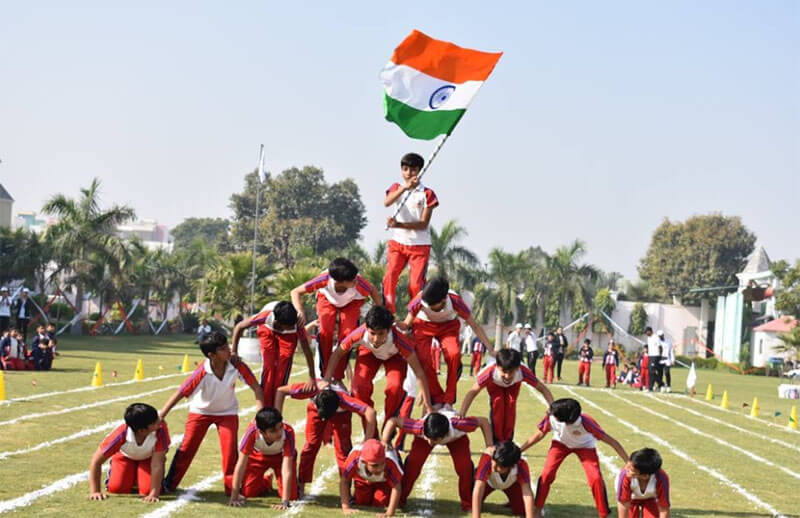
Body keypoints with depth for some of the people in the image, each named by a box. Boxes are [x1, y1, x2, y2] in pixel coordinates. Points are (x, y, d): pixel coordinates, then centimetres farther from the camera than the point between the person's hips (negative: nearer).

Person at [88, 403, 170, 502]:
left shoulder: (160, 430, -43)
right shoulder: (121, 434, -41)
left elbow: (157, 464, -36)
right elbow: (96, 461, -29)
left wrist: (154, 494, -39)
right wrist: (95, 491, -28)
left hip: (149, 457, 0)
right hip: (125, 455, 0)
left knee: (147, 489, -20)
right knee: (116, 488, -16)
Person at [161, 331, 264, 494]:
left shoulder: (237, 365, -27)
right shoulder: (202, 372, -33)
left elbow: (256, 387, -17)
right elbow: (179, 394, -29)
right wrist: (160, 416, -31)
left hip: (227, 412, 1)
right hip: (200, 411, -1)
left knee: (230, 449, -11)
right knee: (187, 447, -2)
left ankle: (232, 488, 4)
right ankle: (169, 484, 14)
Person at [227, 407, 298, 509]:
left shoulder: (288, 432, -41)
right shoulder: (252, 431, -40)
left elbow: (287, 470, -41)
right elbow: (241, 465, -33)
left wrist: (285, 502, -46)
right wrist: (234, 498, -32)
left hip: (281, 455, -1)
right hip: (257, 455, 1)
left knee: (291, 495, -16)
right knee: (248, 492, -9)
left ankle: (294, 481, 20)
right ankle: (267, 481, 24)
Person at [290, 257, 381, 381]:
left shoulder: (358, 282, -41)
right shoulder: (325, 279, -42)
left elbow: (373, 291, -17)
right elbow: (296, 292, -30)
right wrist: (300, 311, -46)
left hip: (352, 302, 0)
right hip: (327, 299, 0)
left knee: (347, 334, -18)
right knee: (325, 331, -23)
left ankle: (338, 378, -2)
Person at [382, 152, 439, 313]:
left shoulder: (427, 194, -2)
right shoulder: (396, 188, 6)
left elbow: (424, 224, -10)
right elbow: (386, 202, -18)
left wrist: (399, 225, -24)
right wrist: (404, 188, -33)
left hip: (420, 245, -2)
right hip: (397, 242, 2)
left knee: (416, 284, -6)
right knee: (389, 278, -14)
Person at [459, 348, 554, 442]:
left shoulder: (523, 372, -42)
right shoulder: (490, 372, -45)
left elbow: (543, 389, -31)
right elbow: (473, 392, -37)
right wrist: (461, 415, -46)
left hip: (513, 385, 1)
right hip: (495, 385, -1)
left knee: (511, 403, -21)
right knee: (497, 402, -24)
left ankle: (508, 441, -7)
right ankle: (496, 441, -11)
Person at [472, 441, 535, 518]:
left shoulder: (521, 465, -41)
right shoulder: (487, 458, -45)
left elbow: (527, 494, -47)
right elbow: (478, 489, -48)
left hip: (511, 483, 0)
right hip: (489, 481, 0)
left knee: (521, 511, -16)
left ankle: (512, 501, 19)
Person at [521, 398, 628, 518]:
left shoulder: (585, 422, -43)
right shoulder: (550, 418, -35)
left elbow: (609, 440, -36)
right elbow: (540, 435, -14)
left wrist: (628, 462, -37)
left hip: (585, 446, -2)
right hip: (561, 443, 2)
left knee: (596, 478, -16)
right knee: (547, 474, -14)